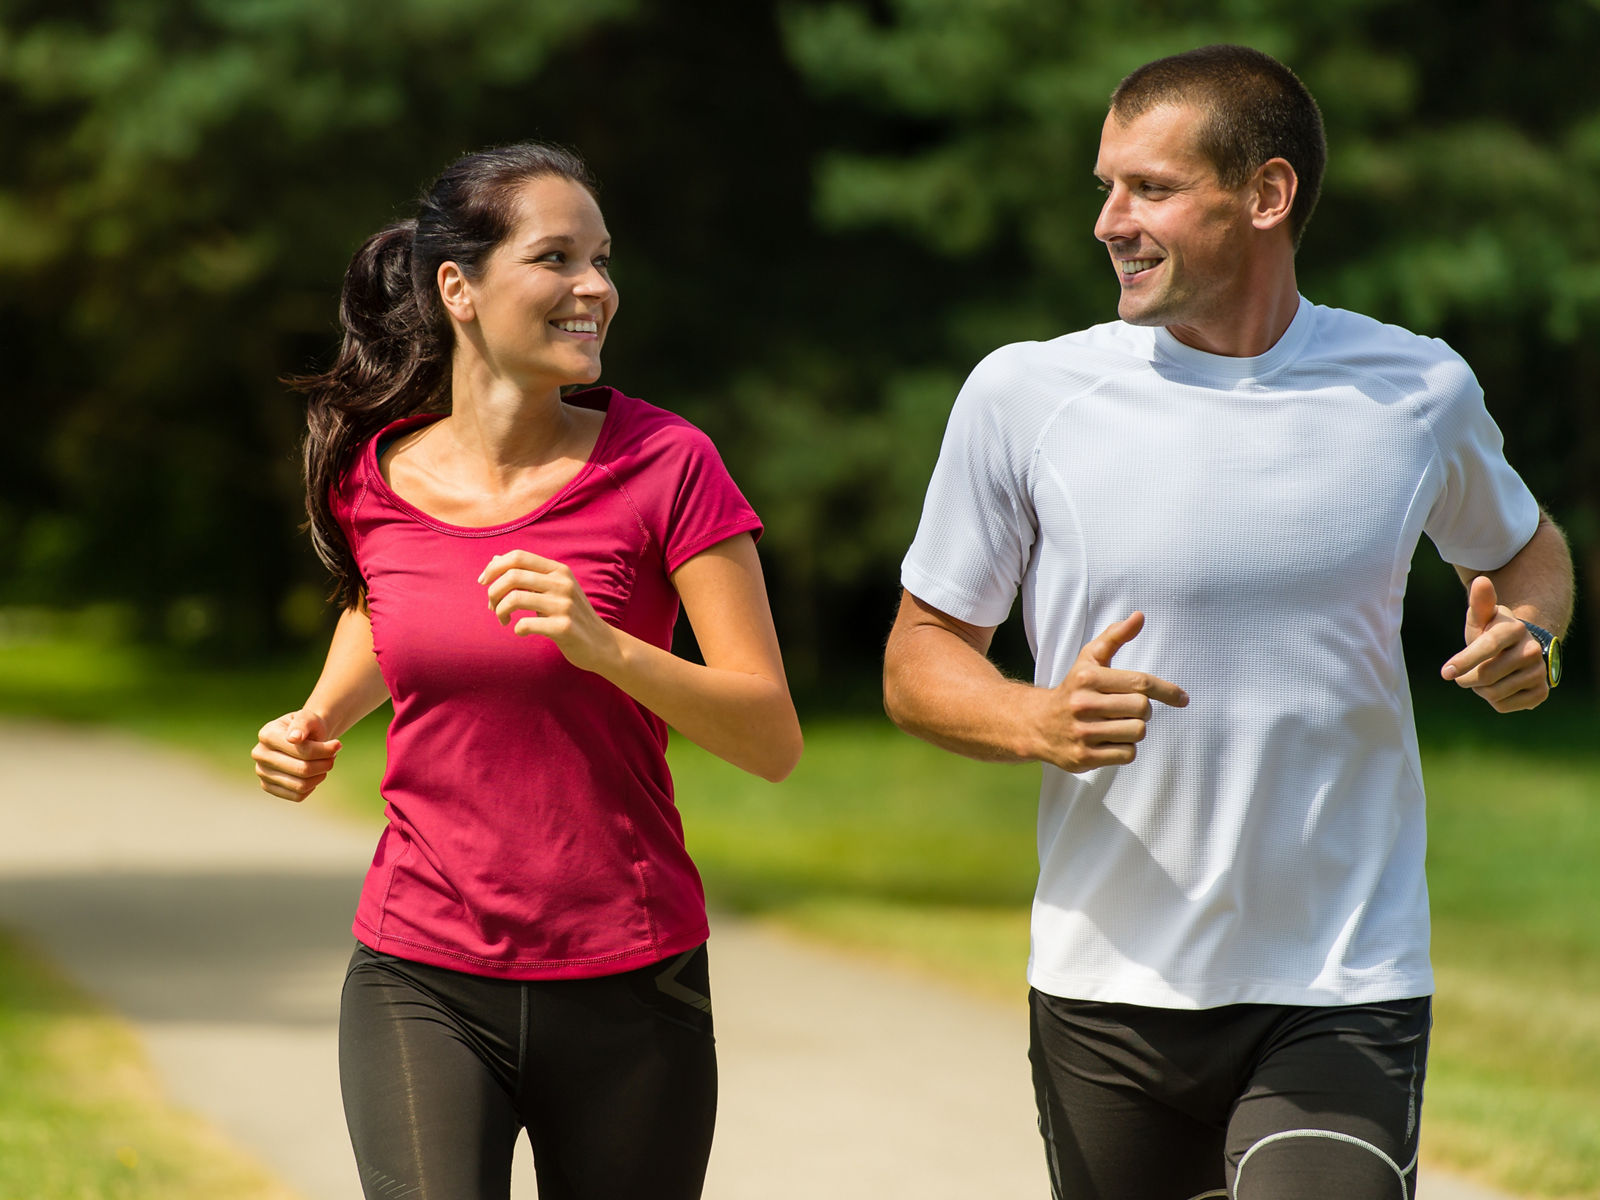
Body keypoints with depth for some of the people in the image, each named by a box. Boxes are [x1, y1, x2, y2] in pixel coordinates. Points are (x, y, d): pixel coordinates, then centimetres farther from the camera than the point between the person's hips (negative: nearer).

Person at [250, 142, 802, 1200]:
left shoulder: (663, 466, -8)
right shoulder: (373, 475, 1)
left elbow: (772, 739, -9)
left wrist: (605, 646, -24)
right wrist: (316, 725, 6)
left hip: (626, 989, -1)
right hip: (421, 987, 1)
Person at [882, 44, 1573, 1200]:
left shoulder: (1416, 390, 1)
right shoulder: (1024, 396, -3)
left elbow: (1525, 547, 21)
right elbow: (920, 661, 3)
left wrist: (1529, 633, -2)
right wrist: (1039, 720, -18)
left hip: (1348, 992, 0)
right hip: (1109, 990, 1)